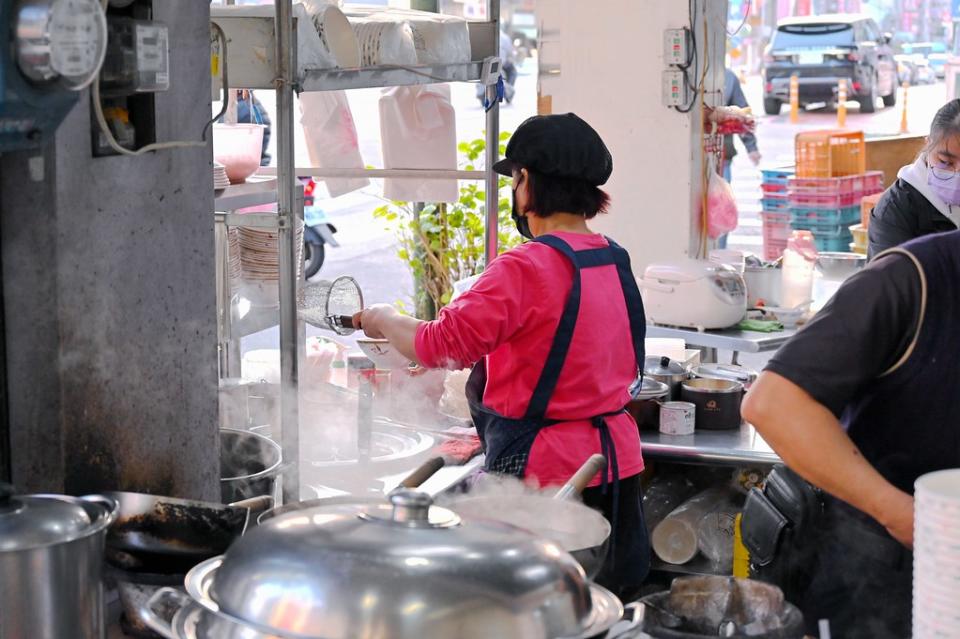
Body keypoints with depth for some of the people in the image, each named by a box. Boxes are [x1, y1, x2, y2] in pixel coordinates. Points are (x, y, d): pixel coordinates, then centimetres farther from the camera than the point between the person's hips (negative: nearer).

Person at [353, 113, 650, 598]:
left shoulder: (526, 268, -18)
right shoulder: (616, 262, 7)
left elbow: (439, 345, -20)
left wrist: (381, 320, 0)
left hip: (544, 469, -8)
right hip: (618, 461, 8)